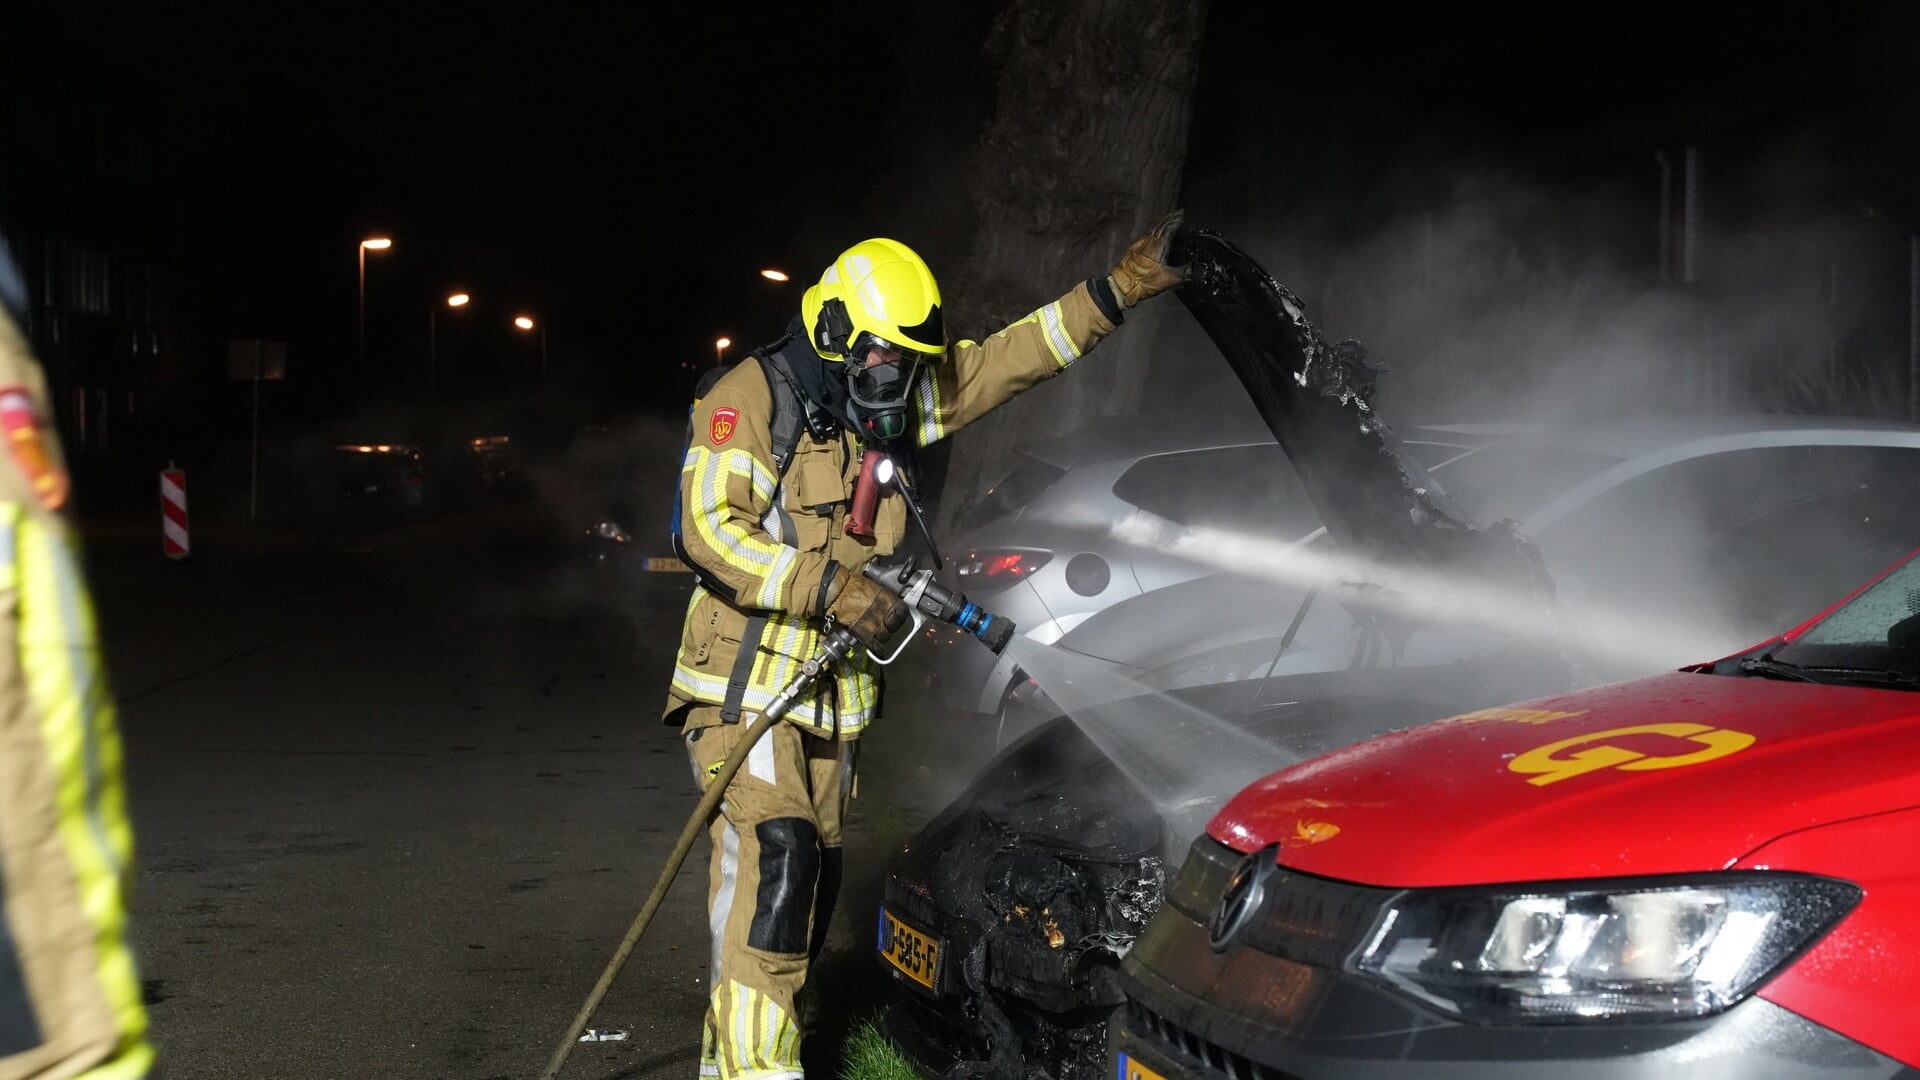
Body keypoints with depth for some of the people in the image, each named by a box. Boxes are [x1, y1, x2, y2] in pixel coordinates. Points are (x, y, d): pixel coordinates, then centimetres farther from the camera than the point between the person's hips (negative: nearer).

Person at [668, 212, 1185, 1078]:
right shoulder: (750, 400, -11)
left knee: (814, 873, 9)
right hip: (744, 680, -8)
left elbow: (1006, 361, 11)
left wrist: (1119, 290, 5)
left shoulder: (890, 404, 10)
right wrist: (837, 590, -27)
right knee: (775, 854, -21)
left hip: (831, 693, 8)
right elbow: (710, 529, -22)